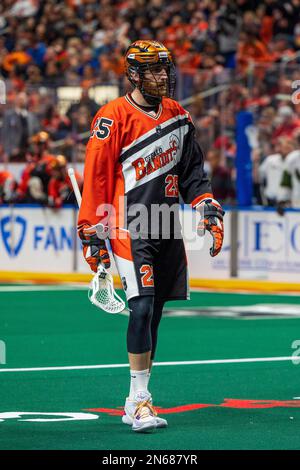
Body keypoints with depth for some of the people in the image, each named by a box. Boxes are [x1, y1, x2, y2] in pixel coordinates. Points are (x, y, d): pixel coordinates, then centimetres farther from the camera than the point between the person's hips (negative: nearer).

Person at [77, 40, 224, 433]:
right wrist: (93, 234, -11)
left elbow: (192, 171, 20)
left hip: (167, 230, 6)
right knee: (141, 308, -16)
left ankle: (136, 403, 15)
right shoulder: (114, 117, -7)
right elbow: (96, 176, -8)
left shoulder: (178, 116, 13)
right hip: (129, 229, -6)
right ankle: (140, 398, -12)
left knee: (154, 314, 7)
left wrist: (210, 210, 8)